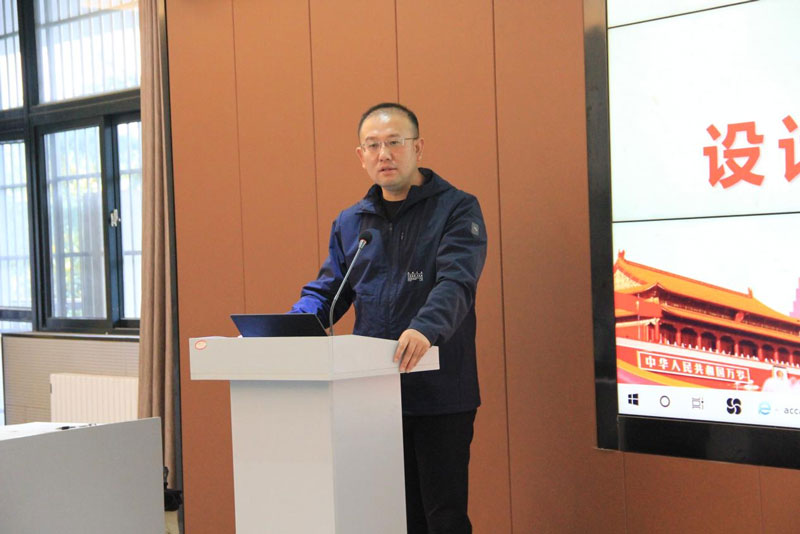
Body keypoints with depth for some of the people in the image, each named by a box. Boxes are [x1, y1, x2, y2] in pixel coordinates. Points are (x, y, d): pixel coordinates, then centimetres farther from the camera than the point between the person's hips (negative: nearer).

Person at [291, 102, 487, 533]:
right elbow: (326, 291, 15)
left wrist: (425, 329, -37)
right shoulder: (350, 223, 14)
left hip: (439, 395, -5)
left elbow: (456, 282, -18)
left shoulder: (456, 209, -2)